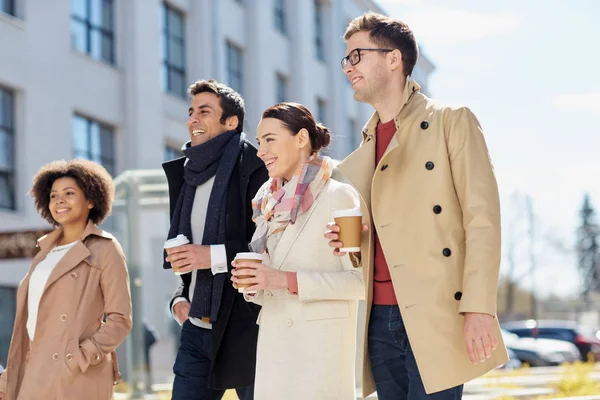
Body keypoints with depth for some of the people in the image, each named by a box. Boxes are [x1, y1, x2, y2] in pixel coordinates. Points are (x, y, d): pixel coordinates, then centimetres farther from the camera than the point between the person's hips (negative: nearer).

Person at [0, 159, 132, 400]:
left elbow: (119, 320, -7)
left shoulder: (105, 250, -1)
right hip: (38, 378, 7)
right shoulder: (47, 252, 19)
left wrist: (80, 360, -18)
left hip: (77, 381, -7)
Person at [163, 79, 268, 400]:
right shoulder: (188, 174, 13)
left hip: (247, 329, -7)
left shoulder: (255, 169, -9)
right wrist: (180, 298, 8)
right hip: (197, 331, 7)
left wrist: (216, 256, -20)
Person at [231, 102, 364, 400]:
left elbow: (361, 280, -13)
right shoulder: (271, 203, 13)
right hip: (273, 346, 6)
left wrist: (288, 280, -19)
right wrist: (251, 285, -3)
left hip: (319, 347, -6)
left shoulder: (338, 196, -6)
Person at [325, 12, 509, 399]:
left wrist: (480, 309, -17)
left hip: (436, 315, -6)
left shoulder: (452, 122, 0)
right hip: (380, 318, 6)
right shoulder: (361, 151, 18)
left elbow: (482, 218, -7)